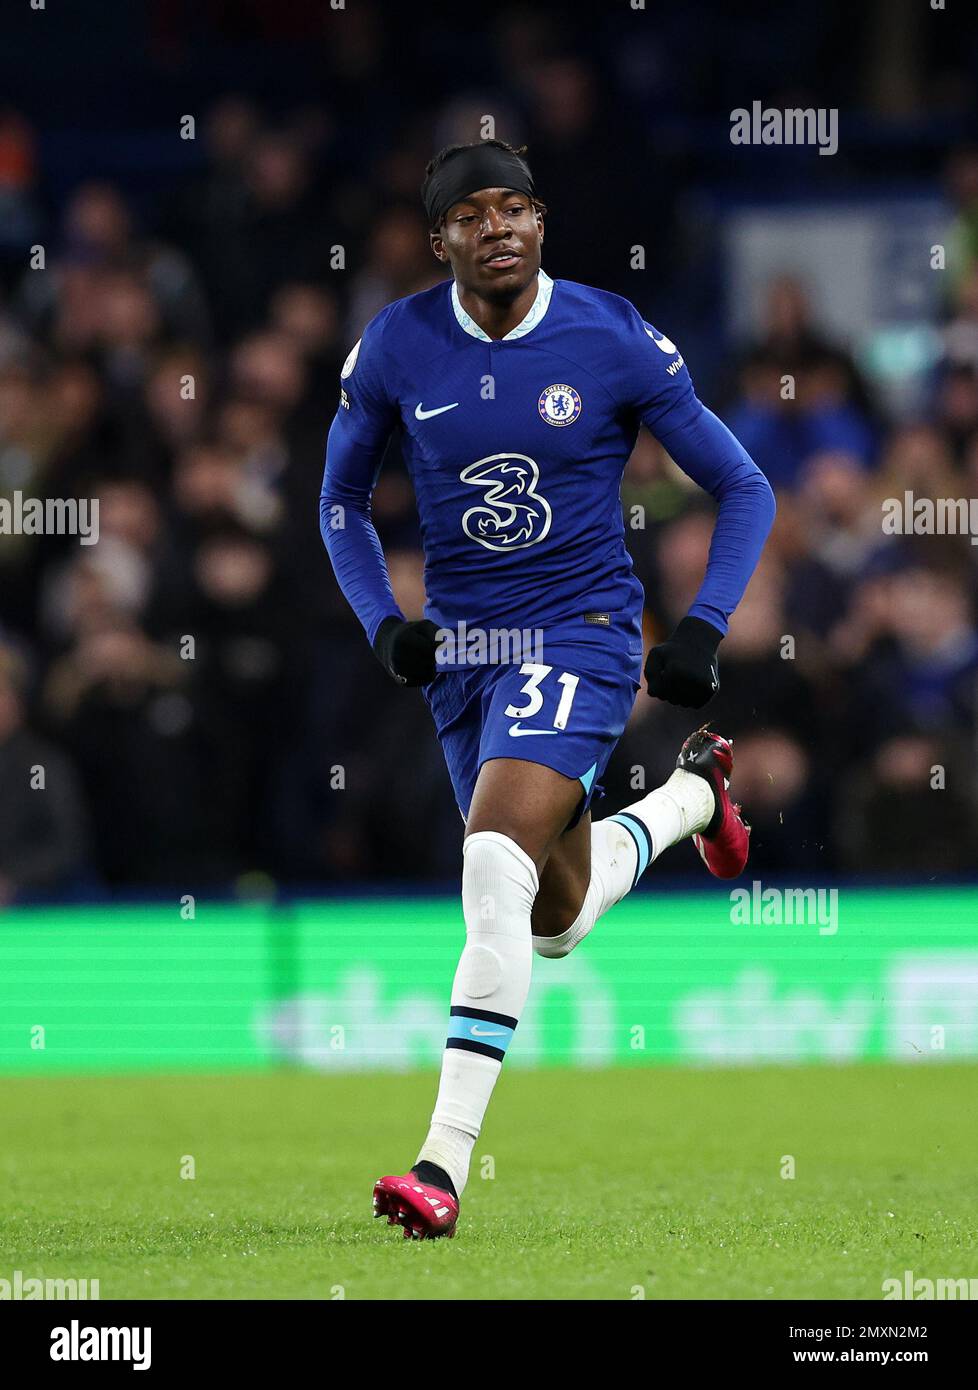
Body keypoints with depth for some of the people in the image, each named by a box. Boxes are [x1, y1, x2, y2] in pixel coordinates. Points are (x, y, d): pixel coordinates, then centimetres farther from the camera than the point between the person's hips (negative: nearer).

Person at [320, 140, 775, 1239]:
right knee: (559, 922, 15)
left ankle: (445, 1162, -25)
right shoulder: (396, 347, -2)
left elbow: (743, 490, 1)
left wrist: (702, 629, -9)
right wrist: (384, 625, 0)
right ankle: (693, 791, 49)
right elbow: (342, 499, 15)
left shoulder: (613, 341, -9)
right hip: (459, 654, 4)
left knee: (495, 869, -25)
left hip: (580, 641, -4)